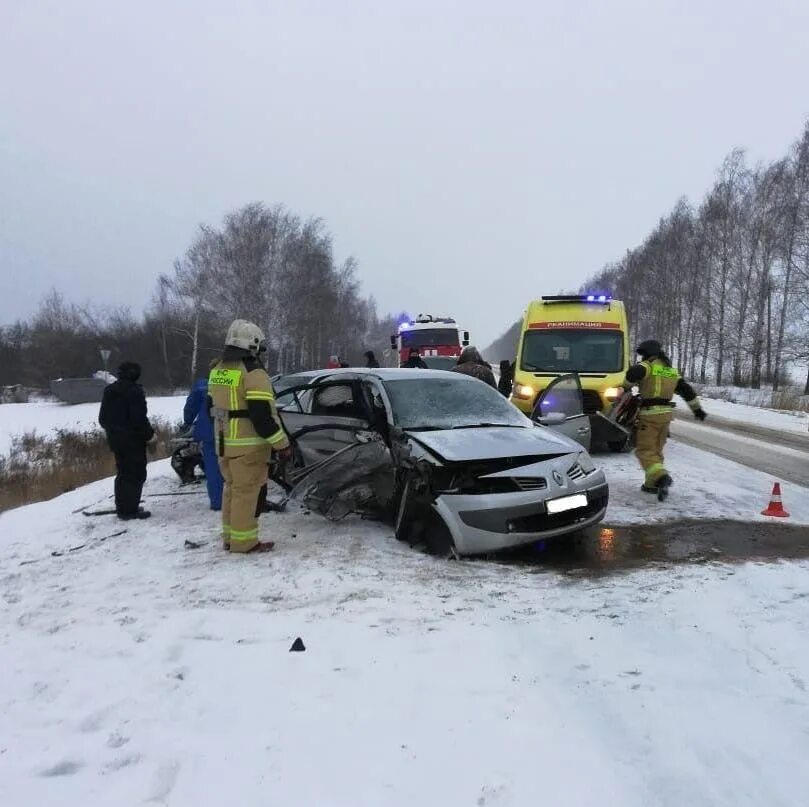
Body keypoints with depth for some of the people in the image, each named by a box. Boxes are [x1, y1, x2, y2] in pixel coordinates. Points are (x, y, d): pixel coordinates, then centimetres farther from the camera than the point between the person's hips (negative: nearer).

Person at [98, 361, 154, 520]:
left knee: (123, 473, 18)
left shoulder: (109, 391, 10)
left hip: (115, 438, 8)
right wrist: (149, 434, -7)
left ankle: (122, 507, 24)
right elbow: (139, 418, -20)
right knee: (136, 473, -1)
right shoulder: (134, 391, -17)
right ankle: (130, 510, -1)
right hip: (133, 440, -8)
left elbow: (102, 417, 16)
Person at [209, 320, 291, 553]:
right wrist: (281, 443, -14)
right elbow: (262, 415, -21)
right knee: (246, 491, -1)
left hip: (223, 443, 9)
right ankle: (243, 541, 4)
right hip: (247, 445, -8)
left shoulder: (217, 370, 12)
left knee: (232, 488, 18)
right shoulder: (253, 373, -16)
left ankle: (229, 537, 26)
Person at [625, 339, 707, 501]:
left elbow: (633, 373, -28)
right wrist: (697, 408, 27)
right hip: (666, 414, 8)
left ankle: (661, 477, -27)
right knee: (656, 449, 17)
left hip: (650, 414, -8)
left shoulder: (648, 366, -7)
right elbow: (687, 390, 19)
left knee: (645, 450, -6)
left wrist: (627, 386, -9)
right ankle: (652, 484, 22)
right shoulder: (672, 371, 16)